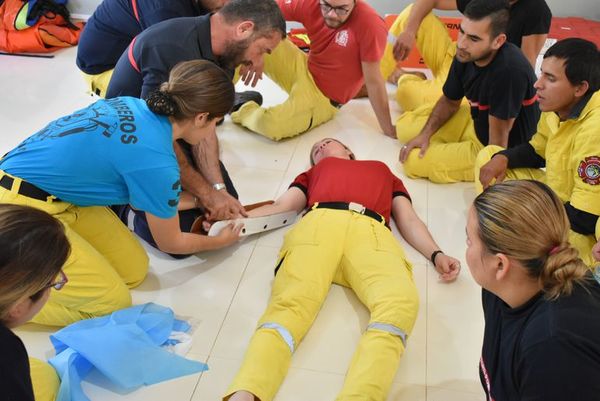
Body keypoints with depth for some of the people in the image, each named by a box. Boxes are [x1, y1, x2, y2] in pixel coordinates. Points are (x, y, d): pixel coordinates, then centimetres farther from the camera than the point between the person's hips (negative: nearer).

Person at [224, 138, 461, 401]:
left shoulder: (383, 170, 42)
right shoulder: (313, 173, 41)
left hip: (371, 232, 0)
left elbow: (409, 220, 30)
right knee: (290, 303, -32)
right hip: (319, 224, 0)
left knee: (400, 303, -35)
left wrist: (436, 255, 11)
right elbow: (280, 208, 28)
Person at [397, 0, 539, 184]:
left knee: (414, 161, -15)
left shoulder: (509, 70, -38)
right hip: (476, 121, 7)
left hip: (504, 150, -7)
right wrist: (425, 134, -10)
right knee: (405, 127, 9)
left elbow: (499, 134, -29)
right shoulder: (465, 55, -15)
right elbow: (450, 101, 3)